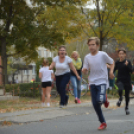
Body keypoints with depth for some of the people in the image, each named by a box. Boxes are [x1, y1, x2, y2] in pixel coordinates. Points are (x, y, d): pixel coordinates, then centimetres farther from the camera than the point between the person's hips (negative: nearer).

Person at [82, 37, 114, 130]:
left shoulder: (103, 55, -6)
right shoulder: (87, 57, 4)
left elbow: (112, 62, 8)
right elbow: (85, 71, 6)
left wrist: (111, 71, -7)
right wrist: (84, 70, -17)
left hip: (102, 82, -4)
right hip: (92, 83, 4)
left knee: (100, 100, -25)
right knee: (95, 104, 1)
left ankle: (105, 99, 14)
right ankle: (103, 123, 17)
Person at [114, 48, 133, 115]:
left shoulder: (128, 62, -7)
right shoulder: (117, 62, 3)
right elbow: (115, 69, 20)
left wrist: (127, 65, -28)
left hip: (127, 81, -1)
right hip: (120, 80, 1)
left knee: (127, 95, 5)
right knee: (120, 89, -28)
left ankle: (126, 107, 27)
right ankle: (120, 98, 6)